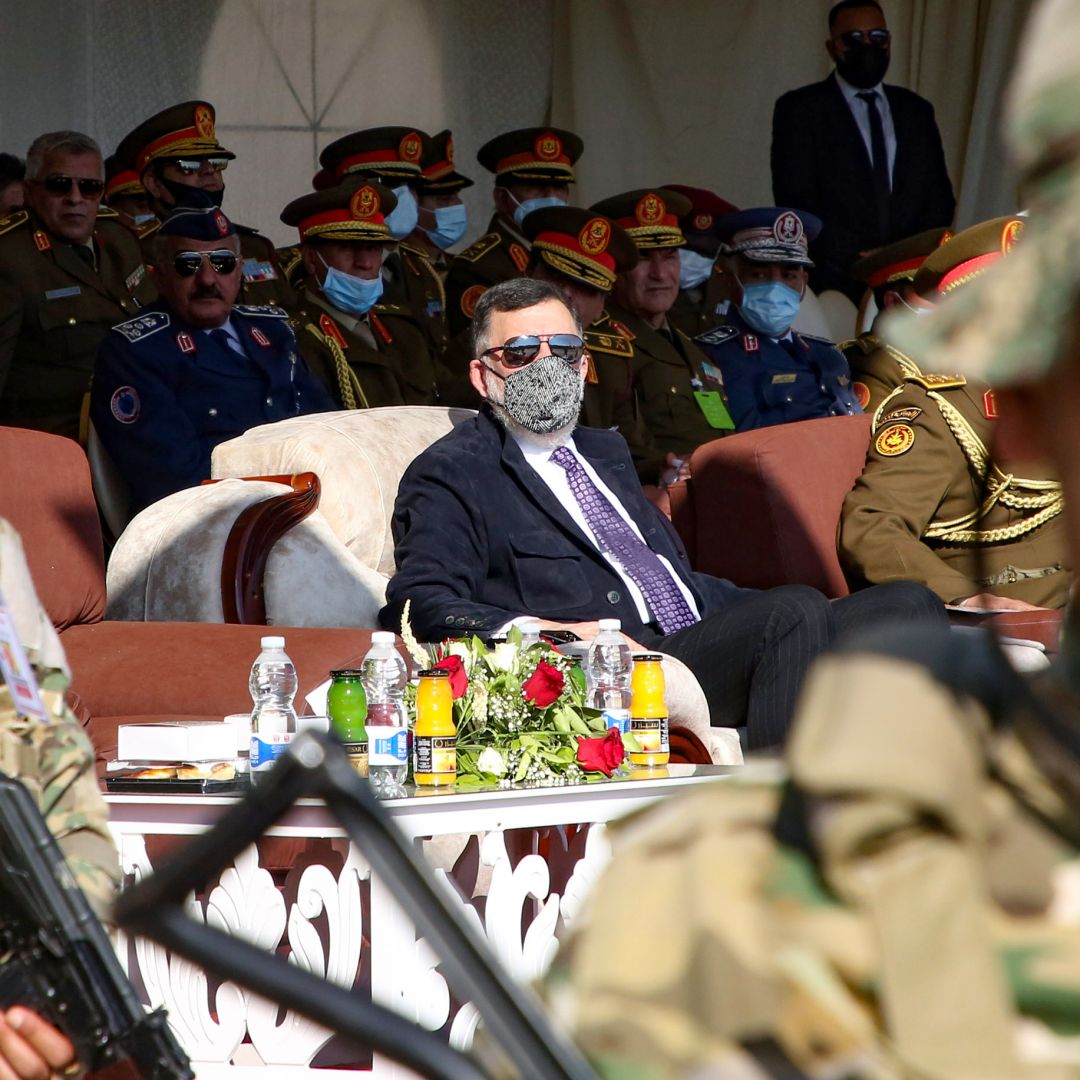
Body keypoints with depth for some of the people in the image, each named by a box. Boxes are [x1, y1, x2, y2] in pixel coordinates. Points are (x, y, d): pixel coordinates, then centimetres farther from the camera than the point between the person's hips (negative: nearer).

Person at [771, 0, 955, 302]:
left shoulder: (916, 111, 20)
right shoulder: (799, 109, 7)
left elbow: (940, 196, 18)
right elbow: (795, 198, -2)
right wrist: (854, 255, -12)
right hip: (834, 281, -3)